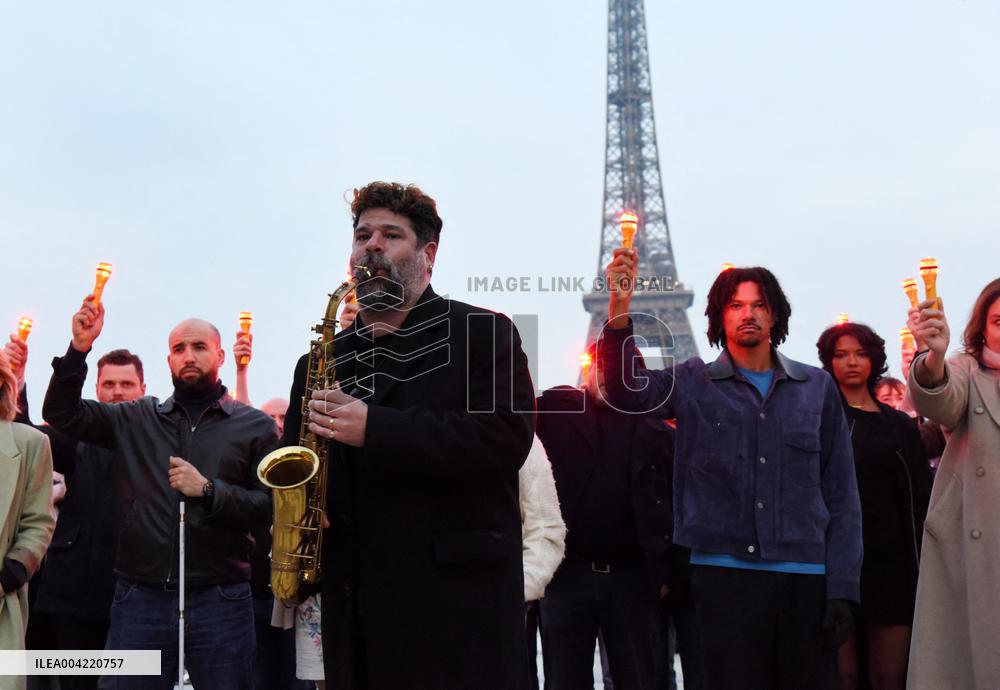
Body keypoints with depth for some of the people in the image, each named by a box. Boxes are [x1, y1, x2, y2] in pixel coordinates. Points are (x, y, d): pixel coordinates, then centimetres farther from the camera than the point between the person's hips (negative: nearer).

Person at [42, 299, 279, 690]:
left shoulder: (256, 426, 4)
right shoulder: (137, 419, 12)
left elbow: (271, 508, -1)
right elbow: (62, 414, 5)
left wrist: (208, 490, -14)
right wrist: (78, 349, -8)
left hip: (220, 602, -1)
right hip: (139, 599, 2)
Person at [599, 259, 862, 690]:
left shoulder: (817, 387, 8)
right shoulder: (693, 384, 6)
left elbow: (841, 495, 8)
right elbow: (627, 391, -14)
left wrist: (842, 587, 1)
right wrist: (619, 307, -28)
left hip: (806, 577, 1)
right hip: (724, 575, -1)